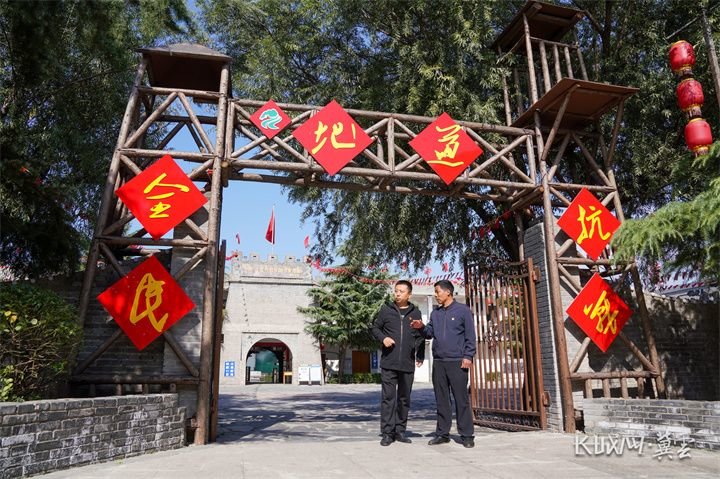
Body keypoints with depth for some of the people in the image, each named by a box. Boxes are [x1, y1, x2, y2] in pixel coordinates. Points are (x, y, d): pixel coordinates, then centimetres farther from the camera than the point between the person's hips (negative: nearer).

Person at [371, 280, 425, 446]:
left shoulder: (415, 312, 8)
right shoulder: (386, 309, 4)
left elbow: (420, 336, 12)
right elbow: (375, 328, 11)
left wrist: (420, 355, 0)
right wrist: (383, 338, -9)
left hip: (408, 364, 2)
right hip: (388, 363, -2)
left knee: (404, 399, 10)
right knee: (388, 398, -1)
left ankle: (400, 431, 22)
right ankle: (387, 433, 7)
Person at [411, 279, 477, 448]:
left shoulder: (463, 310, -1)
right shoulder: (435, 312, 14)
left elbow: (470, 336, -3)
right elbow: (430, 332, 13)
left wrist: (468, 356, -10)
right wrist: (421, 327, -6)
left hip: (457, 362, -5)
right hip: (438, 362, 5)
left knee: (461, 399, -1)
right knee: (441, 400, 9)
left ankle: (467, 435, 8)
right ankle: (442, 433, 18)